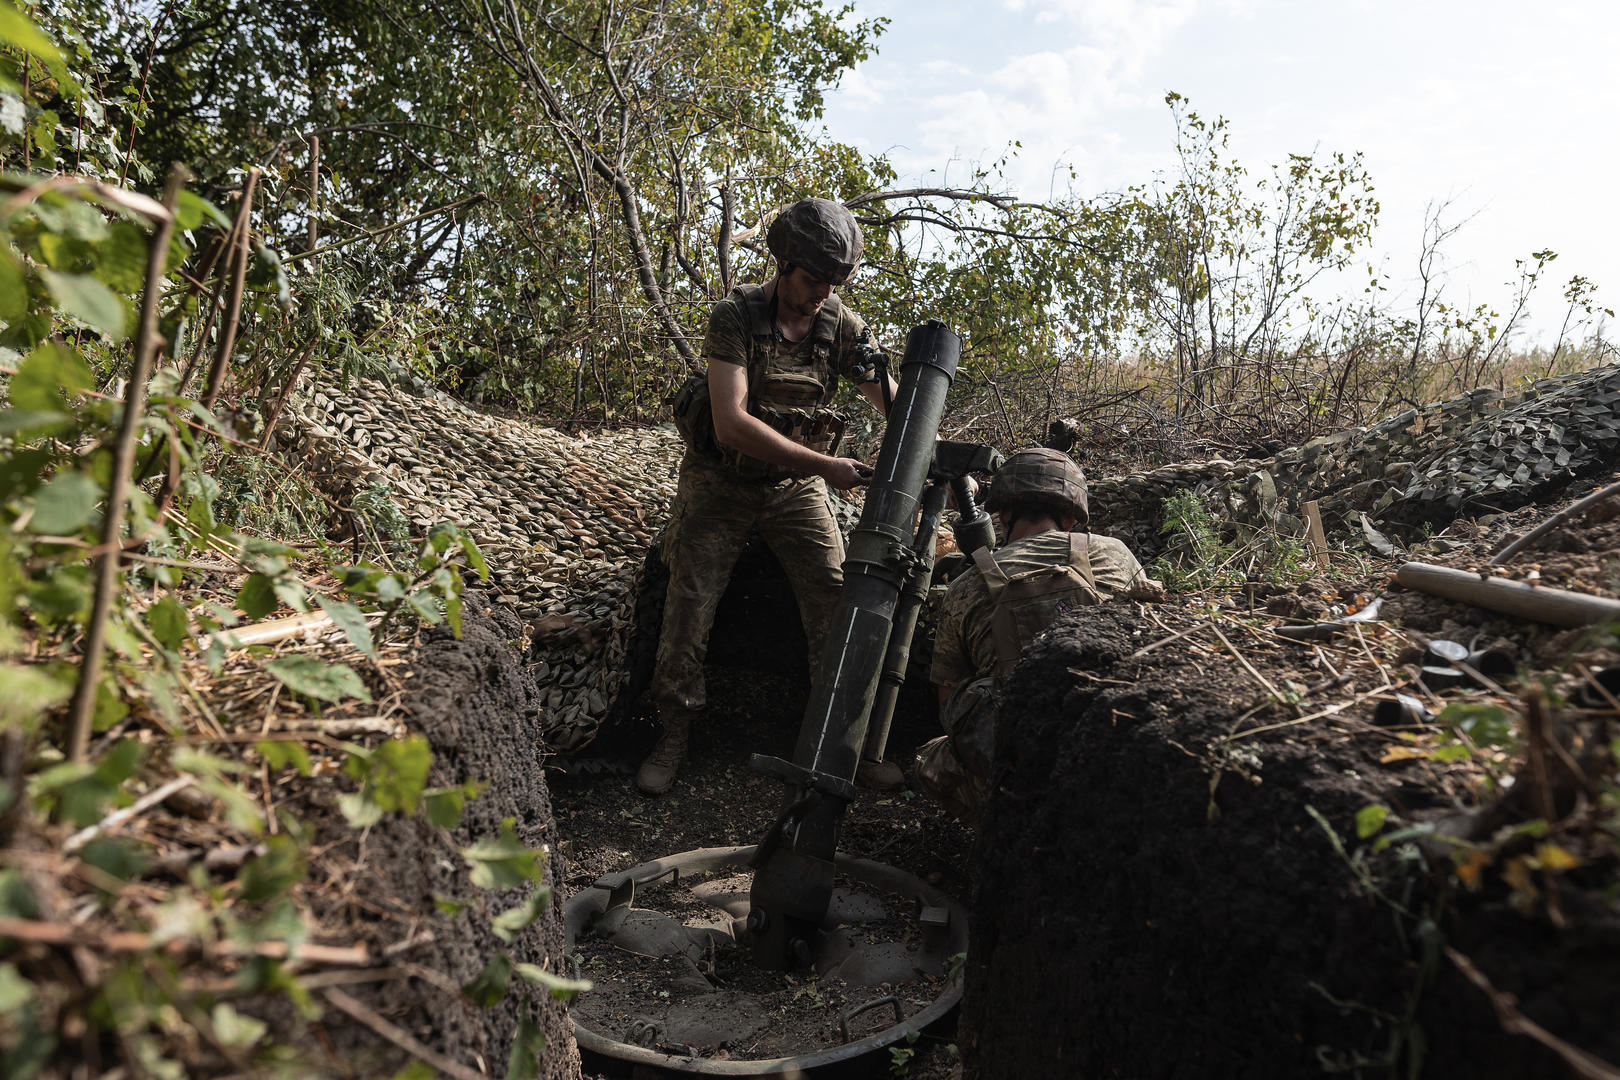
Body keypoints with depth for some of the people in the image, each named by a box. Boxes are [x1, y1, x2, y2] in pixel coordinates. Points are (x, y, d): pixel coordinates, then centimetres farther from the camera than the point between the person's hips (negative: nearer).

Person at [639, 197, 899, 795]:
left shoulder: (841, 325, -8)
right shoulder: (735, 315, -19)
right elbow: (732, 423, -30)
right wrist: (825, 465, -34)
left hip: (795, 486, 3)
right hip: (722, 481, -2)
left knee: (839, 605, -7)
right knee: (689, 605, -3)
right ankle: (674, 733, 16)